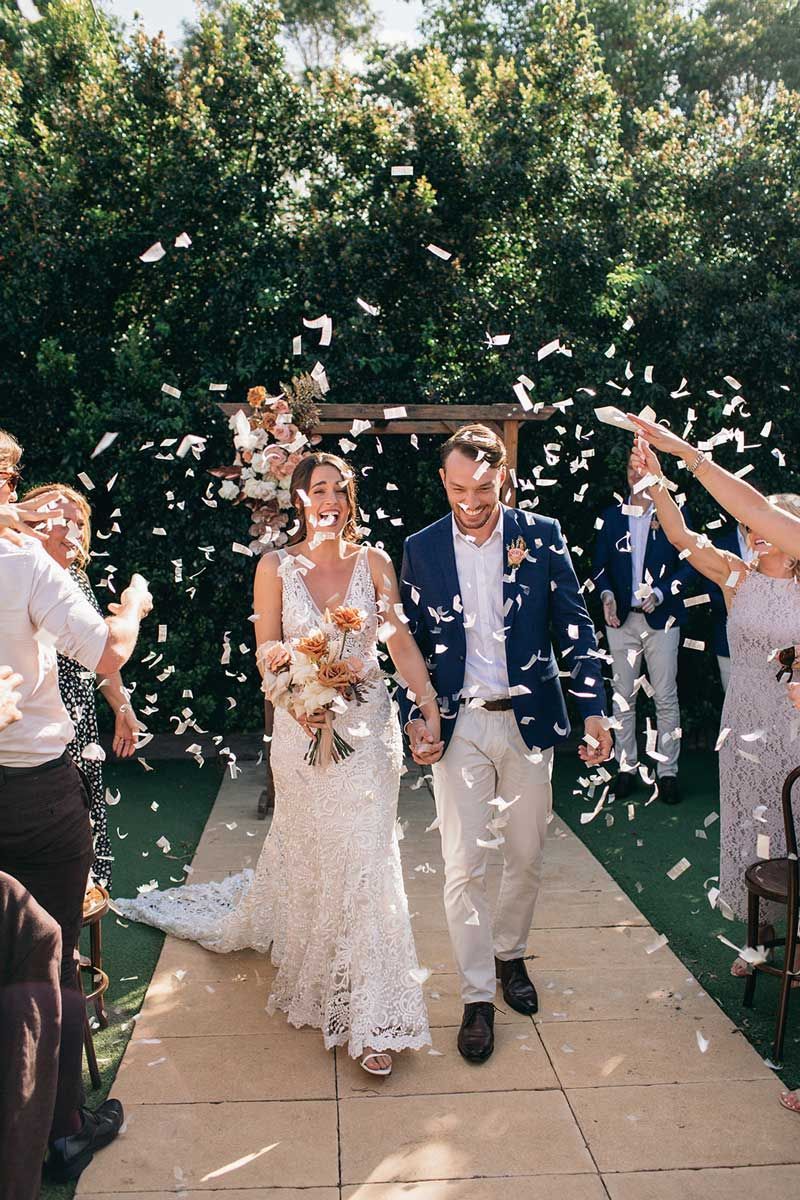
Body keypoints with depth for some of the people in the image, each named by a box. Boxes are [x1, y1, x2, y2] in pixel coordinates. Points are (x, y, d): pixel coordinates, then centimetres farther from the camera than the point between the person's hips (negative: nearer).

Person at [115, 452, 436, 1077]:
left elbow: (402, 641, 0)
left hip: (367, 725, 0)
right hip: (302, 728, 0)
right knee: (306, 851, 14)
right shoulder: (276, 567, -1)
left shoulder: (374, 562, 1)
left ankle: (372, 1019, 10)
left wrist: (432, 709, -8)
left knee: (365, 857, -2)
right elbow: (267, 652, -2)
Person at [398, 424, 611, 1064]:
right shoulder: (421, 548, 0)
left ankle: (510, 955, 39)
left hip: (528, 721, 1)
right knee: (464, 866, 1)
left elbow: (574, 626, -1)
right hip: (458, 727, 0)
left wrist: (594, 710, -8)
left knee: (526, 856, 13)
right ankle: (478, 996, 17)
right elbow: (411, 642, 5)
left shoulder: (542, 534, -3)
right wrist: (414, 718, -4)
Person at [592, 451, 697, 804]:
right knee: (623, 697, 6)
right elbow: (600, 564, 10)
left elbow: (689, 565, 0)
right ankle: (626, 767, 16)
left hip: (661, 618, -2)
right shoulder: (611, 516, 10)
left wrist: (660, 594, -13)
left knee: (666, 698, 0)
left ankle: (668, 771, 9)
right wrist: (607, 594, -9)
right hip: (621, 618, 2)